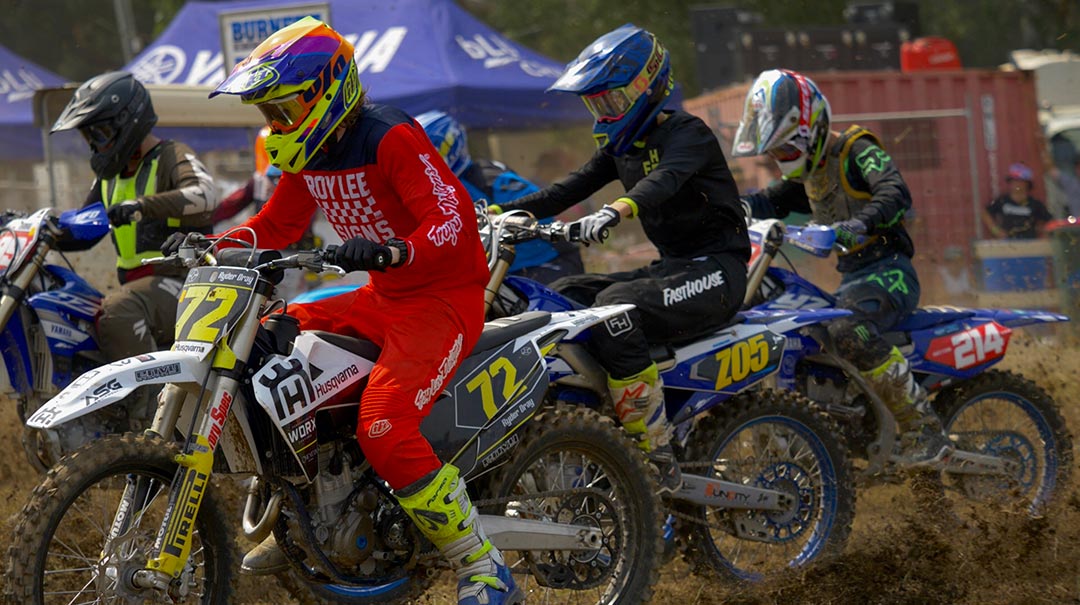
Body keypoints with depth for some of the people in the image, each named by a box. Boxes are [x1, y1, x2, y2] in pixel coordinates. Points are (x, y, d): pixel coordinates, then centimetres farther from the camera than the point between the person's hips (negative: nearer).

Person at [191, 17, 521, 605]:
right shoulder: (310, 154, 7)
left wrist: (390, 251, -47)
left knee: (384, 432, -29)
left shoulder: (392, 139, -20)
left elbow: (454, 225, -29)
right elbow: (276, 225, 19)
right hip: (382, 298, 10)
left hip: (443, 298, -10)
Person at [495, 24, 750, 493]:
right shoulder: (623, 145, 15)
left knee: (615, 306, -32)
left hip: (715, 271, -10)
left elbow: (665, 180, -33)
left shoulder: (686, 133, -12)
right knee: (563, 295, -1)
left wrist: (615, 211, -52)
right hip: (671, 267, 10)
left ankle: (657, 458, -32)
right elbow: (570, 190, 10)